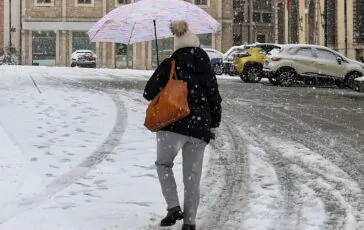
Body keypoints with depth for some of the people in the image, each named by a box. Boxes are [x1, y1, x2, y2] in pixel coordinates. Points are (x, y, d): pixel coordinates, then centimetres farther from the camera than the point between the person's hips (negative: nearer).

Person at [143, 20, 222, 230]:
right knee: (193, 177, 12)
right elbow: (215, 99, 8)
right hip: (200, 127, 3)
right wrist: (213, 125, 17)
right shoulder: (206, 68, 8)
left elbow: (149, 93, -4)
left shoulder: (169, 65, -2)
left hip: (173, 125, -3)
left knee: (164, 164, 19)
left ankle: (174, 207, 3)